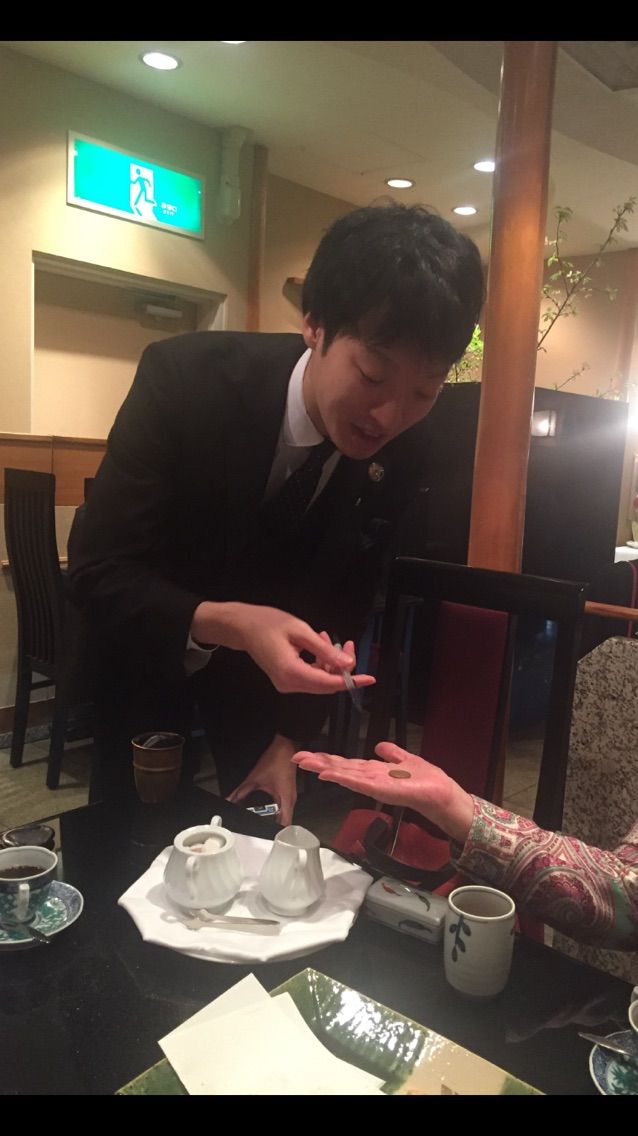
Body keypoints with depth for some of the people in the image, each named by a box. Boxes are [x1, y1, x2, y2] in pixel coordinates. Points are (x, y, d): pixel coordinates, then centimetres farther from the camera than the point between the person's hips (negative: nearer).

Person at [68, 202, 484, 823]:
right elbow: (96, 570, -28)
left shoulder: (402, 450, -18)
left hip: (273, 654, 3)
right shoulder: (182, 376, -29)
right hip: (146, 641, -2)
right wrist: (227, 623, -44)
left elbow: (346, 602, -7)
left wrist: (291, 738, -9)